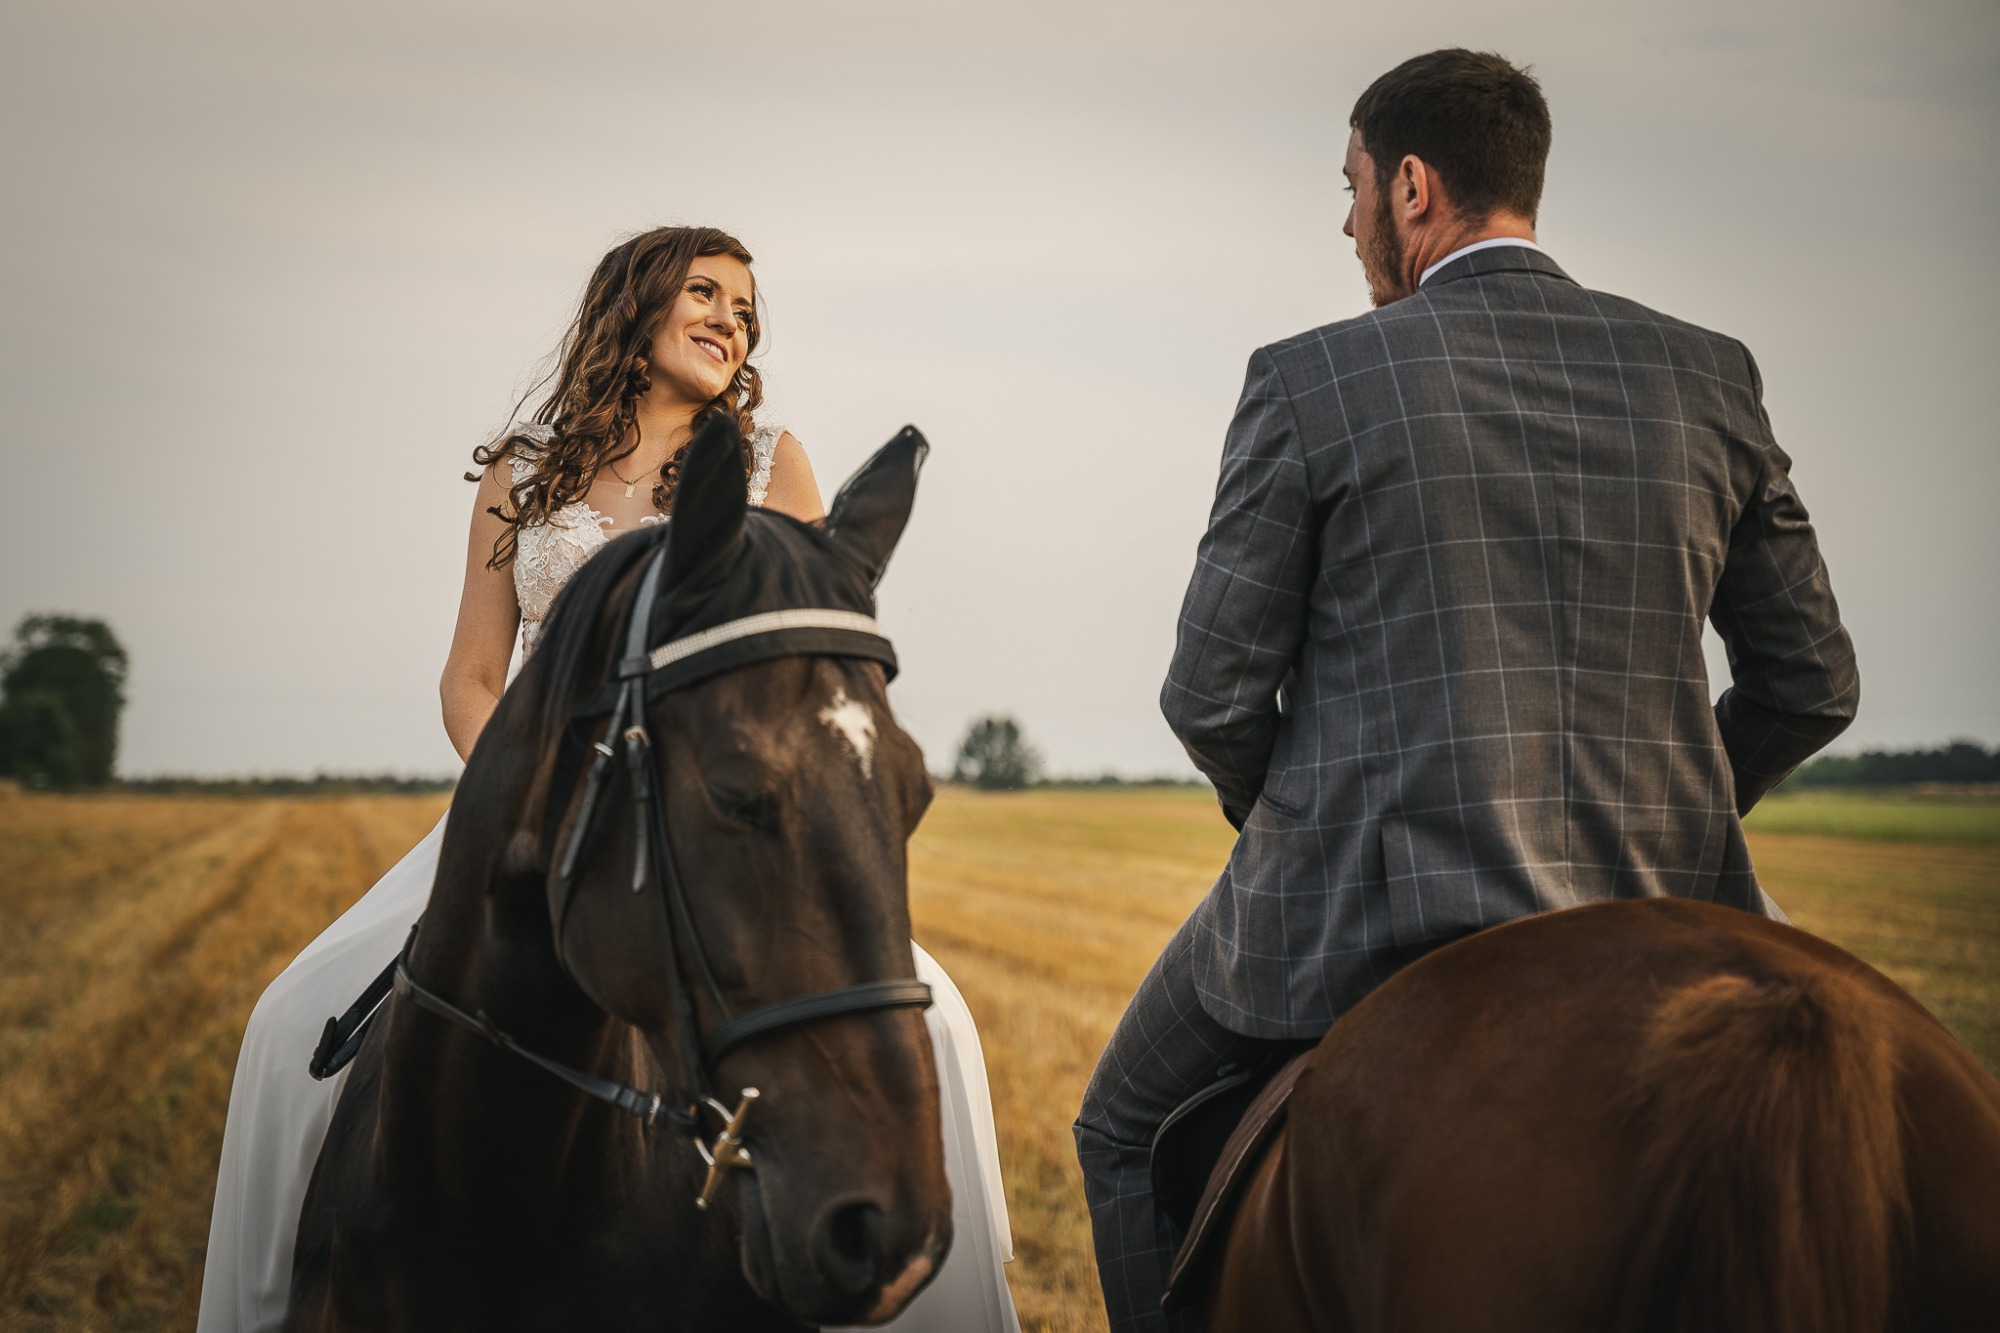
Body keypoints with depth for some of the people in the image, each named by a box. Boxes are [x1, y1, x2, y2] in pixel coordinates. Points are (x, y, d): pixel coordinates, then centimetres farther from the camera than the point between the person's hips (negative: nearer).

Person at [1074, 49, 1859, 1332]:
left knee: (1129, 1135, 23)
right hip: (1649, 918, 3)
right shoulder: (1710, 375, 5)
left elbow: (1214, 695, -4)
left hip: (1370, 916, -2)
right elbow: (1811, 682, 9)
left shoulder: (1308, 382, -5)